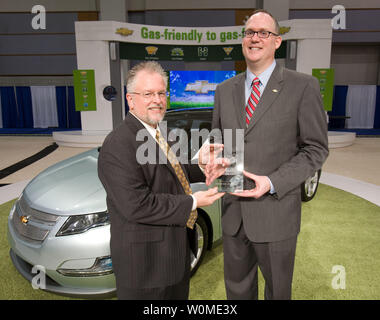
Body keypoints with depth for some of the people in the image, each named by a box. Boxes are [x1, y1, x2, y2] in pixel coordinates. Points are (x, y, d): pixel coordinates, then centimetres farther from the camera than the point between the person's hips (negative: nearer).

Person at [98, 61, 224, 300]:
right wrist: (192, 202, -24)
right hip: (145, 261, -9)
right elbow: (137, 206, -29)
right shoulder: (118, 145, -23)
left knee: (179, 296, 27)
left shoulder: (161, 134, 8)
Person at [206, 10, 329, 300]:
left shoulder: (303, 87, -8)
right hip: (233, 212, 4)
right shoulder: (225, 90, 6)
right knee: (237, 288, 22)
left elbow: (316, 148, -7)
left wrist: (272, 183, -19)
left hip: (275, 213, -3)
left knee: (278, 289, 20)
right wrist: (217, 162, -8)